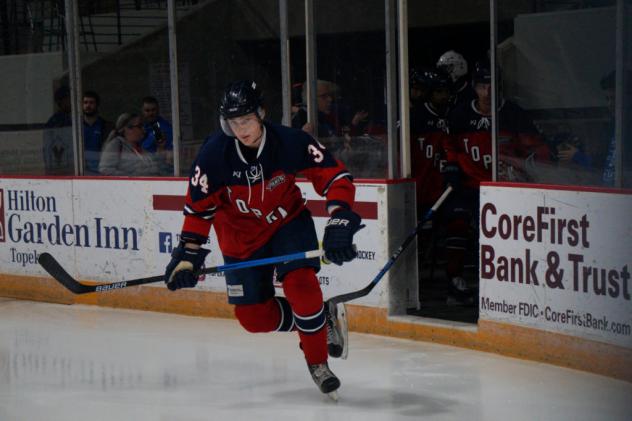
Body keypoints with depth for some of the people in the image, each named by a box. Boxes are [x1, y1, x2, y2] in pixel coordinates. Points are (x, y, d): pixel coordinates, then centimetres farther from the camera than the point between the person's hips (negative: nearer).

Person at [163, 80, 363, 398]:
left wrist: (339, 221, -35)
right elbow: (198, 207, -12)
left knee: (300, 284, -26)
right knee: (253, 317, -1)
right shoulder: (214, 153, -23)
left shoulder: (290, 143, -26)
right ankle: (322, 319, 24)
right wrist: (189, 252, -17)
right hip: (241, 234, 2)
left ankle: (318, 363, -6)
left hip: (287, 220, -2)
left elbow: (335, 178, -21)